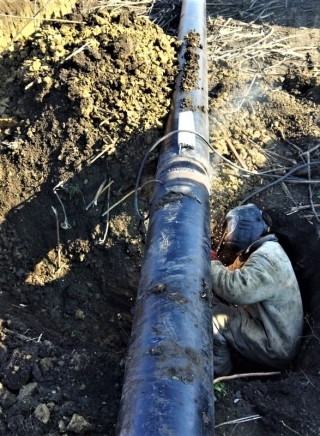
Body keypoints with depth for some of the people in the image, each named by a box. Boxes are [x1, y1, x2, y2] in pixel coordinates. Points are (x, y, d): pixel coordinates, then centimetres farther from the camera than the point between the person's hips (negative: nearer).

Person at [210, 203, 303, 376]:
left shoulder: (267, 255, -25)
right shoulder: (256, 251, 8)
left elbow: (236, 289, -39)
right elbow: (231, 277, 9)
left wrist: (211, 263, -23)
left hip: (276, 347, -10)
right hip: (266, 327, 10)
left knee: (211, 318, -19)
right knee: (211, 303, 4)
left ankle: (219, 375, 4)